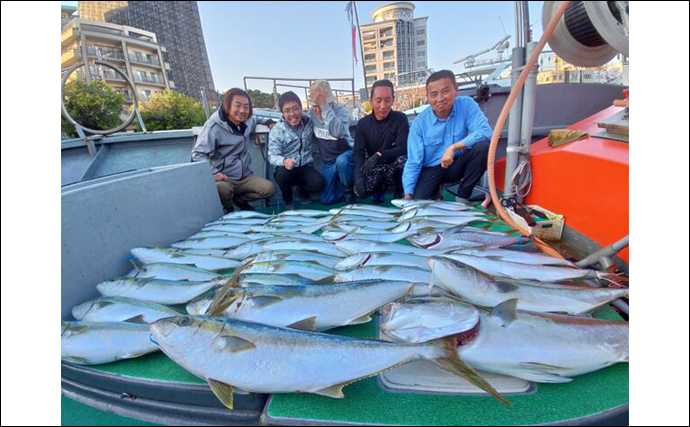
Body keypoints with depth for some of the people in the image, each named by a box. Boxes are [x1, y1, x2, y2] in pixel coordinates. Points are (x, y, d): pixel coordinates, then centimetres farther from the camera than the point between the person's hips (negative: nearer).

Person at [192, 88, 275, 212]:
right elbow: (198, 154, -14)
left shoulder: (247, 121, 7)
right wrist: (213, 173, -28)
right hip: (224, 179, -5)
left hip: (245, 177, 6)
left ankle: (238, 199, 12)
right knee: (223, 189, -38)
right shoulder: (214, 126, -13)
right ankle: (229, 209, 0)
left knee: (269, 188, -15)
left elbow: (256, 118, 34)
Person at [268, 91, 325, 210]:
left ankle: (303, 191, 14)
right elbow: (273, 156, -15)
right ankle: (287, 200, -1)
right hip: (286, 169, -2)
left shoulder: (309, 122, 0)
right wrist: (284, 161, -38)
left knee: (318, 184, -27)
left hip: (305, 167, 2)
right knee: (283, 172, -37)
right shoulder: (276, 130, -9)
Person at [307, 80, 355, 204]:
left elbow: (337, 132, -41)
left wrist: (325, 106, -44)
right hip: (328, 160, 5)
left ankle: (349, 190, -13)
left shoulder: (341, 111, -20)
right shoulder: (312, 112, -5)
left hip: (345, 153, -4)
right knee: (327, 200, -1)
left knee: (341, 161, -43)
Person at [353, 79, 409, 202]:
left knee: (403, 160, -36)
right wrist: (359, 177, -29)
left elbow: (403, 148, -19)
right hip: (375, 168, 2)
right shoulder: (363, 123, -3)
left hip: (394, 166, -1)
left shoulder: (400, 119, -9)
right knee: (360, 191, -26)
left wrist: (379, 155, -35)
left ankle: (399, 191, -4)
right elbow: (358, 153, -11)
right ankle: (380, 187, 11)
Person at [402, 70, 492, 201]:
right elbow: (413, 162, -14)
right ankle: (435, 192, 15)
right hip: (431, 170, -1)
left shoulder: (467, 104, -11)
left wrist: (454, 147, -32)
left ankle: (463, 195, -7)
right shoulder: (419, 122, -14)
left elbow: (485, 132, -22)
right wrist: (408, 194, -25)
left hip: (457, 165, 2)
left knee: (483, 146, -26)